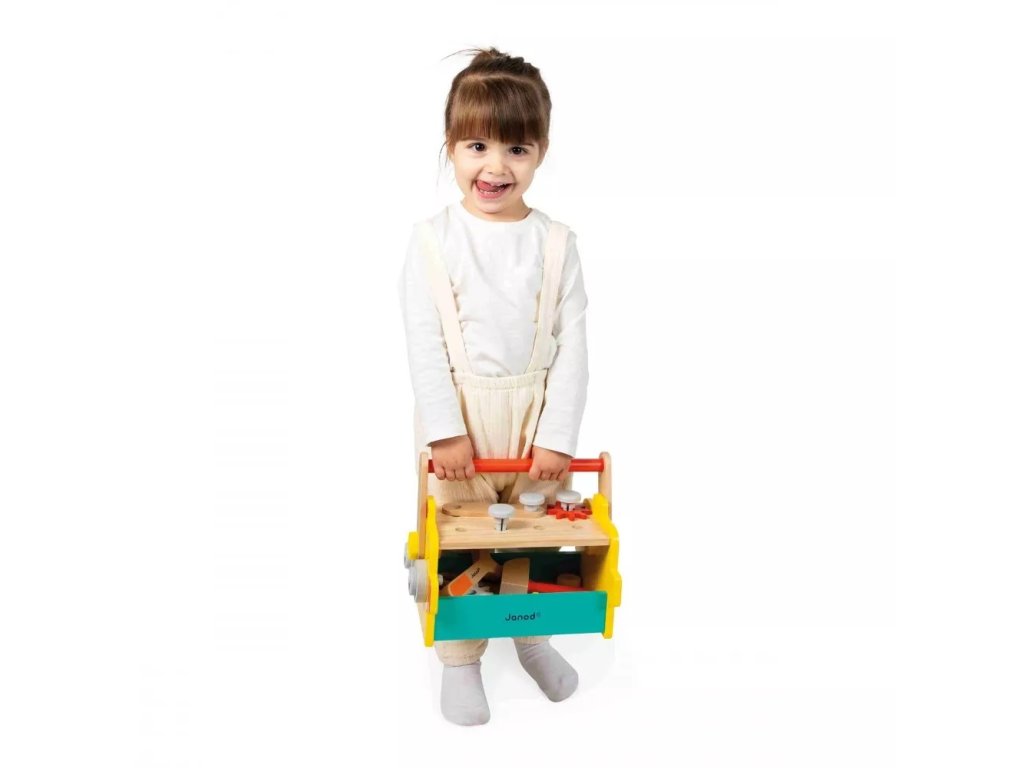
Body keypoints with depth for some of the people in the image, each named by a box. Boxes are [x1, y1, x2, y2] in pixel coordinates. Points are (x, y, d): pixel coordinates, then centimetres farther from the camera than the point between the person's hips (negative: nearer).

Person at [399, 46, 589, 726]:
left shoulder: (556, 242, -3)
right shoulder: (432, 239, -6)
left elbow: (572, 343, -5)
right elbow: (423, 342, -8)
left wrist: (559, 435, -10)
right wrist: (444, 431, -14)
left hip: (536, 413, 2)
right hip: (458, 414, -1)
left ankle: (532, 634, 39)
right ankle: (459, 658, 26)